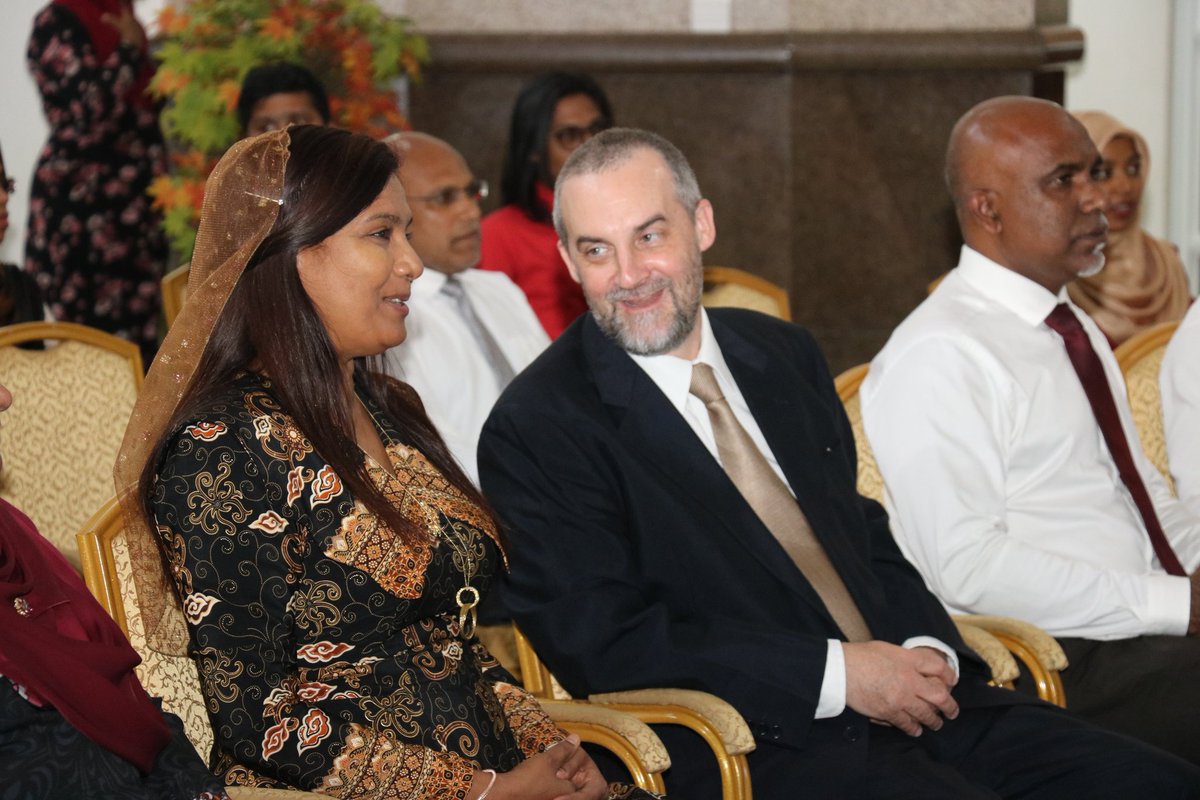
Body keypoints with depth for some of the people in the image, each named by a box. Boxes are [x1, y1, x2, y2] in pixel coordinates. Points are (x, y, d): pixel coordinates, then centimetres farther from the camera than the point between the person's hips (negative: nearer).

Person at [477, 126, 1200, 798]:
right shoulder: (537, 430, -5)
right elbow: (602, 642, -12)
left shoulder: (785, 355, 17)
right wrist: (840, 675, -15)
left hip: (912, 701, 6)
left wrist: (927, 651, 0)